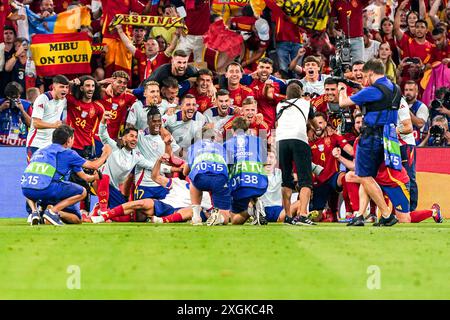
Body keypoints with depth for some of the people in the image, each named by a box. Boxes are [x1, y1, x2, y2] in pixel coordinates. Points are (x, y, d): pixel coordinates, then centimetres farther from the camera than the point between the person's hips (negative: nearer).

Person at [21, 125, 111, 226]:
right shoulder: (67, 153, 11)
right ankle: (53, 211, -7)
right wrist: (105, 154, 40)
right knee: (82, 192, 11)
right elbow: (93, 165, 18)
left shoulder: (39, 151, 28)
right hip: (47, 188, -6)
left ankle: (34, 211, 6)